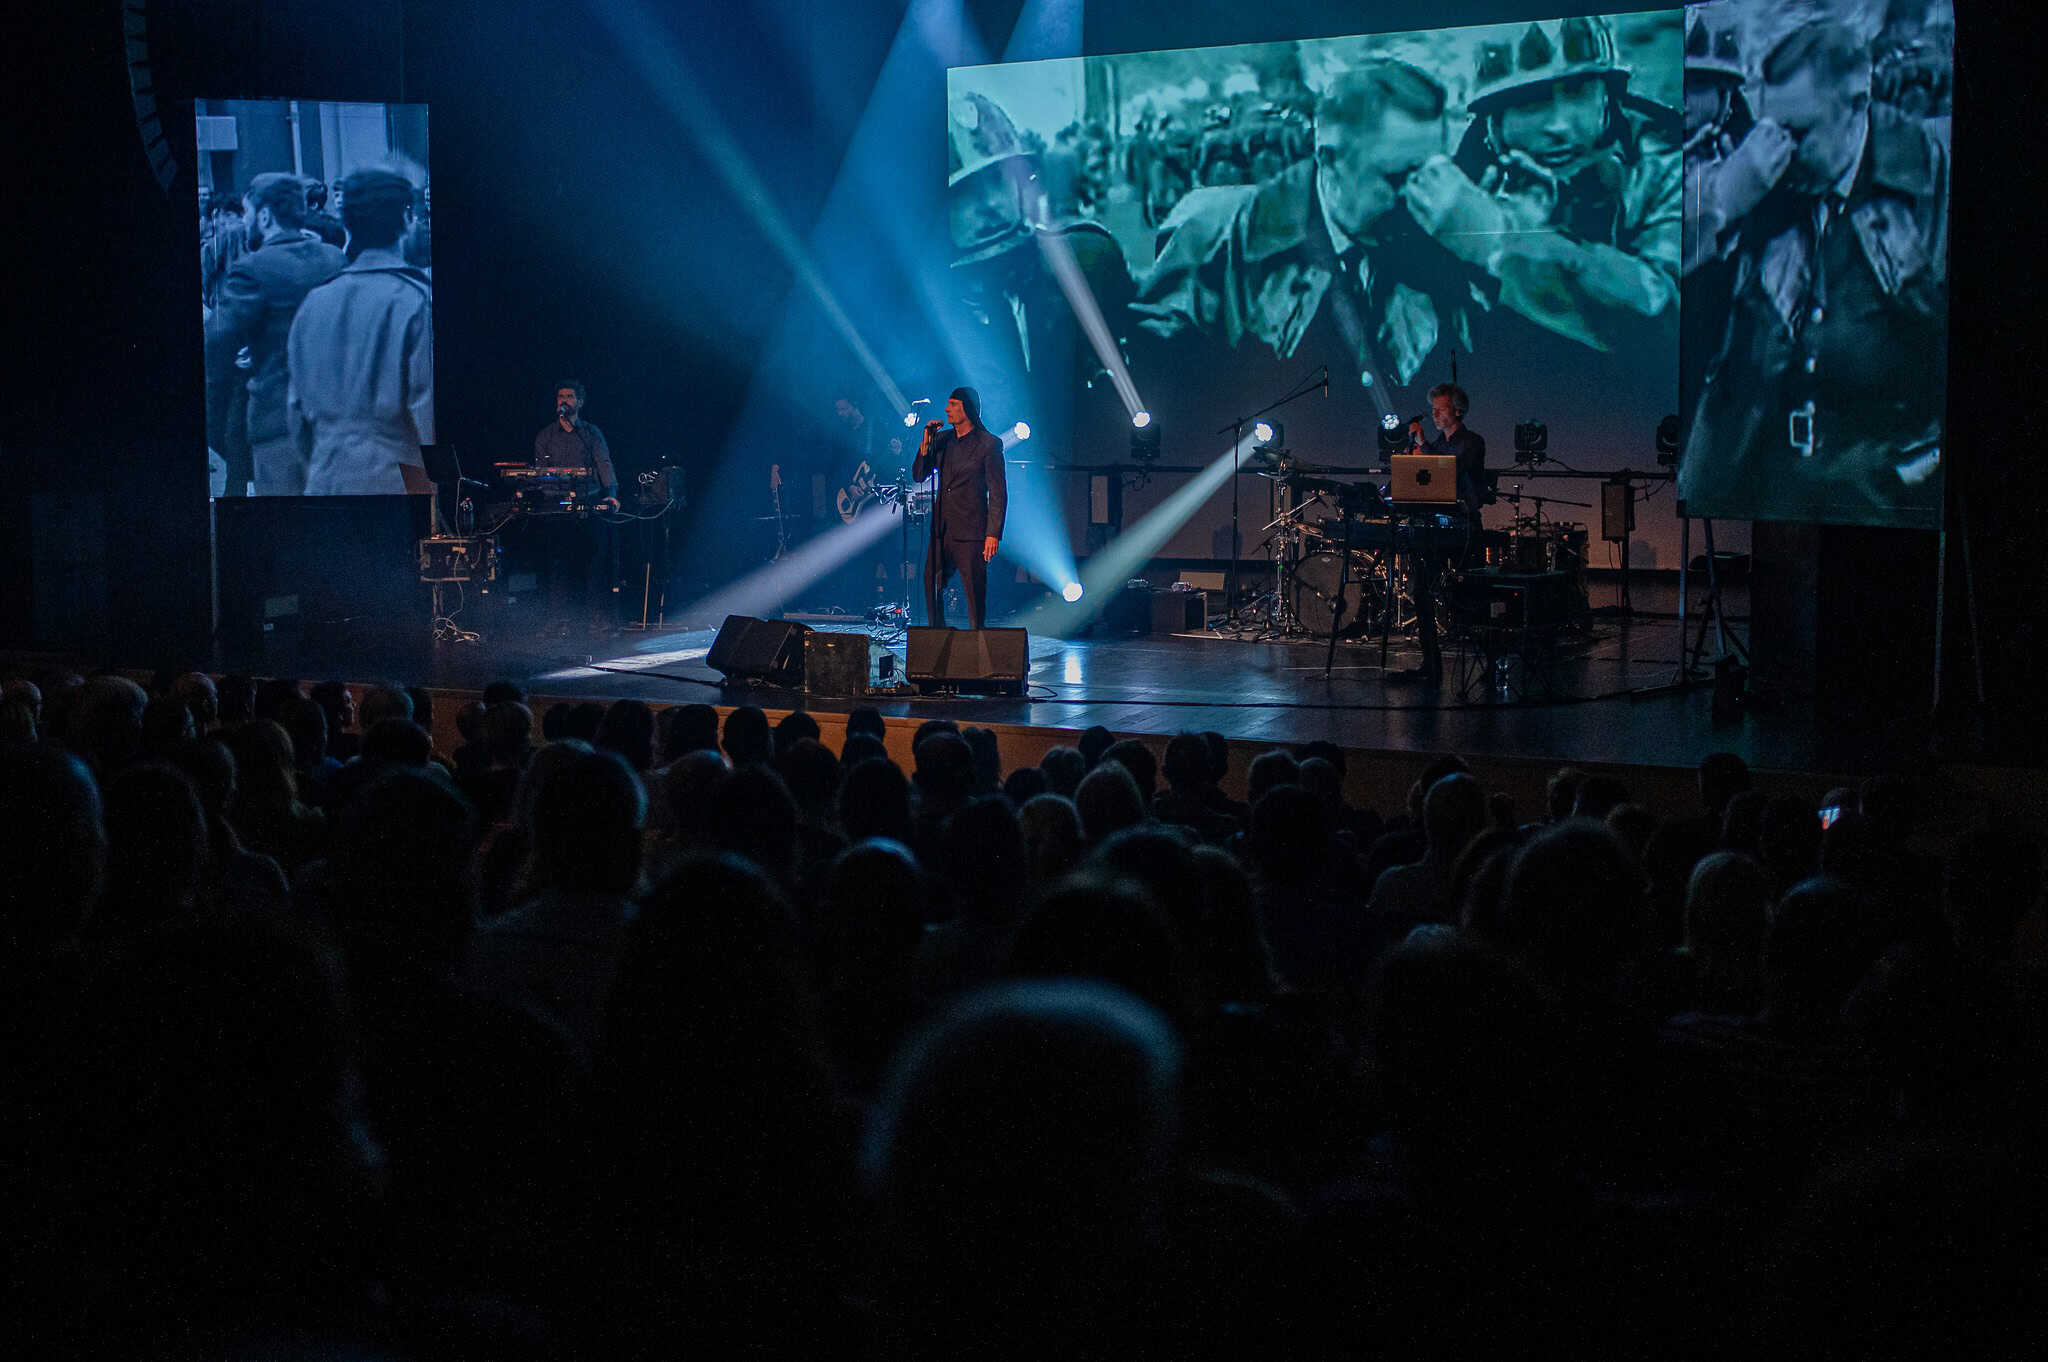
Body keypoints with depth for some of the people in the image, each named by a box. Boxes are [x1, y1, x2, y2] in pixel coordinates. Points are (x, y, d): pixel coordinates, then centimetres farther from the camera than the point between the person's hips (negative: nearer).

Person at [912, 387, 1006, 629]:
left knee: (974, 593, -5)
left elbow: (998, 494, -7)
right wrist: (926, 443, -3)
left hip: (970, 532, -6)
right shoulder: (942, 440, 11)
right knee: (930, 586, 8)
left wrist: (993, 534, -13)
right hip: (942, 529, 6)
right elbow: (918, 476, 11)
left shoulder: (989, 444, -6)